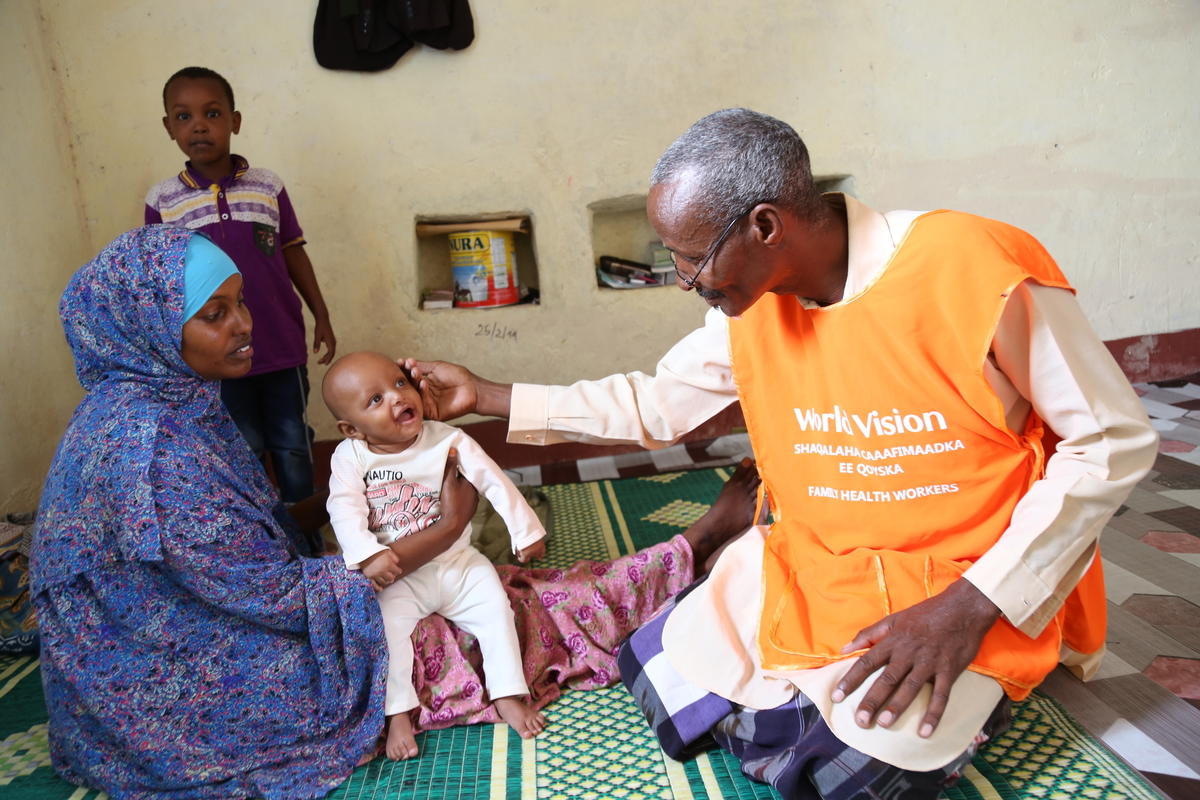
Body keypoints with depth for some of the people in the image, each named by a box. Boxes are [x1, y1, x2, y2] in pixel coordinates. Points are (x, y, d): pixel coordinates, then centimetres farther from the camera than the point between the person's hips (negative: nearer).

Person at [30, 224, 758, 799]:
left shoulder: (176, 399, 0)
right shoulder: (147, 448, -31)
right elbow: (283, 596, -26)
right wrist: (445, 531, -22)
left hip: (238, 617, 9)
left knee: (490, 590, 3)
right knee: (521, 613, -8)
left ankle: (699, 543, 11)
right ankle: (699, 545, 3)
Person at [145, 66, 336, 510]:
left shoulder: (269, 187, -2)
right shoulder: (161, 201, -2)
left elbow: (293, 255, 5)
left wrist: (322, 317, 5)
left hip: (282, 345, 0)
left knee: (293, 444, 11)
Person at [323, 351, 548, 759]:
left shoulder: (448, 440, -9)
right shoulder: (350, 457, -9)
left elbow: (494, 482, -5)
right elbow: (345, 509, -19)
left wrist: (525, 531, -5)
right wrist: (369, 555, -35)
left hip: (458, 562, 1)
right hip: (397, 577, -1)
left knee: (496, 609, -13)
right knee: (385, 625, -22)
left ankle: (507, 696, 0)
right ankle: (398, 715, -8)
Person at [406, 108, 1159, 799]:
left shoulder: (981, 272, -23)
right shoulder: (753, 304, -5)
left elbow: (1116, 441, -14)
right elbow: (655, 405, 7)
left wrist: (971, 607, -21)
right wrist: (485, 394, 5)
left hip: (967, 592, -5)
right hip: (808, 570, 5)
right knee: (663, 682, -2)